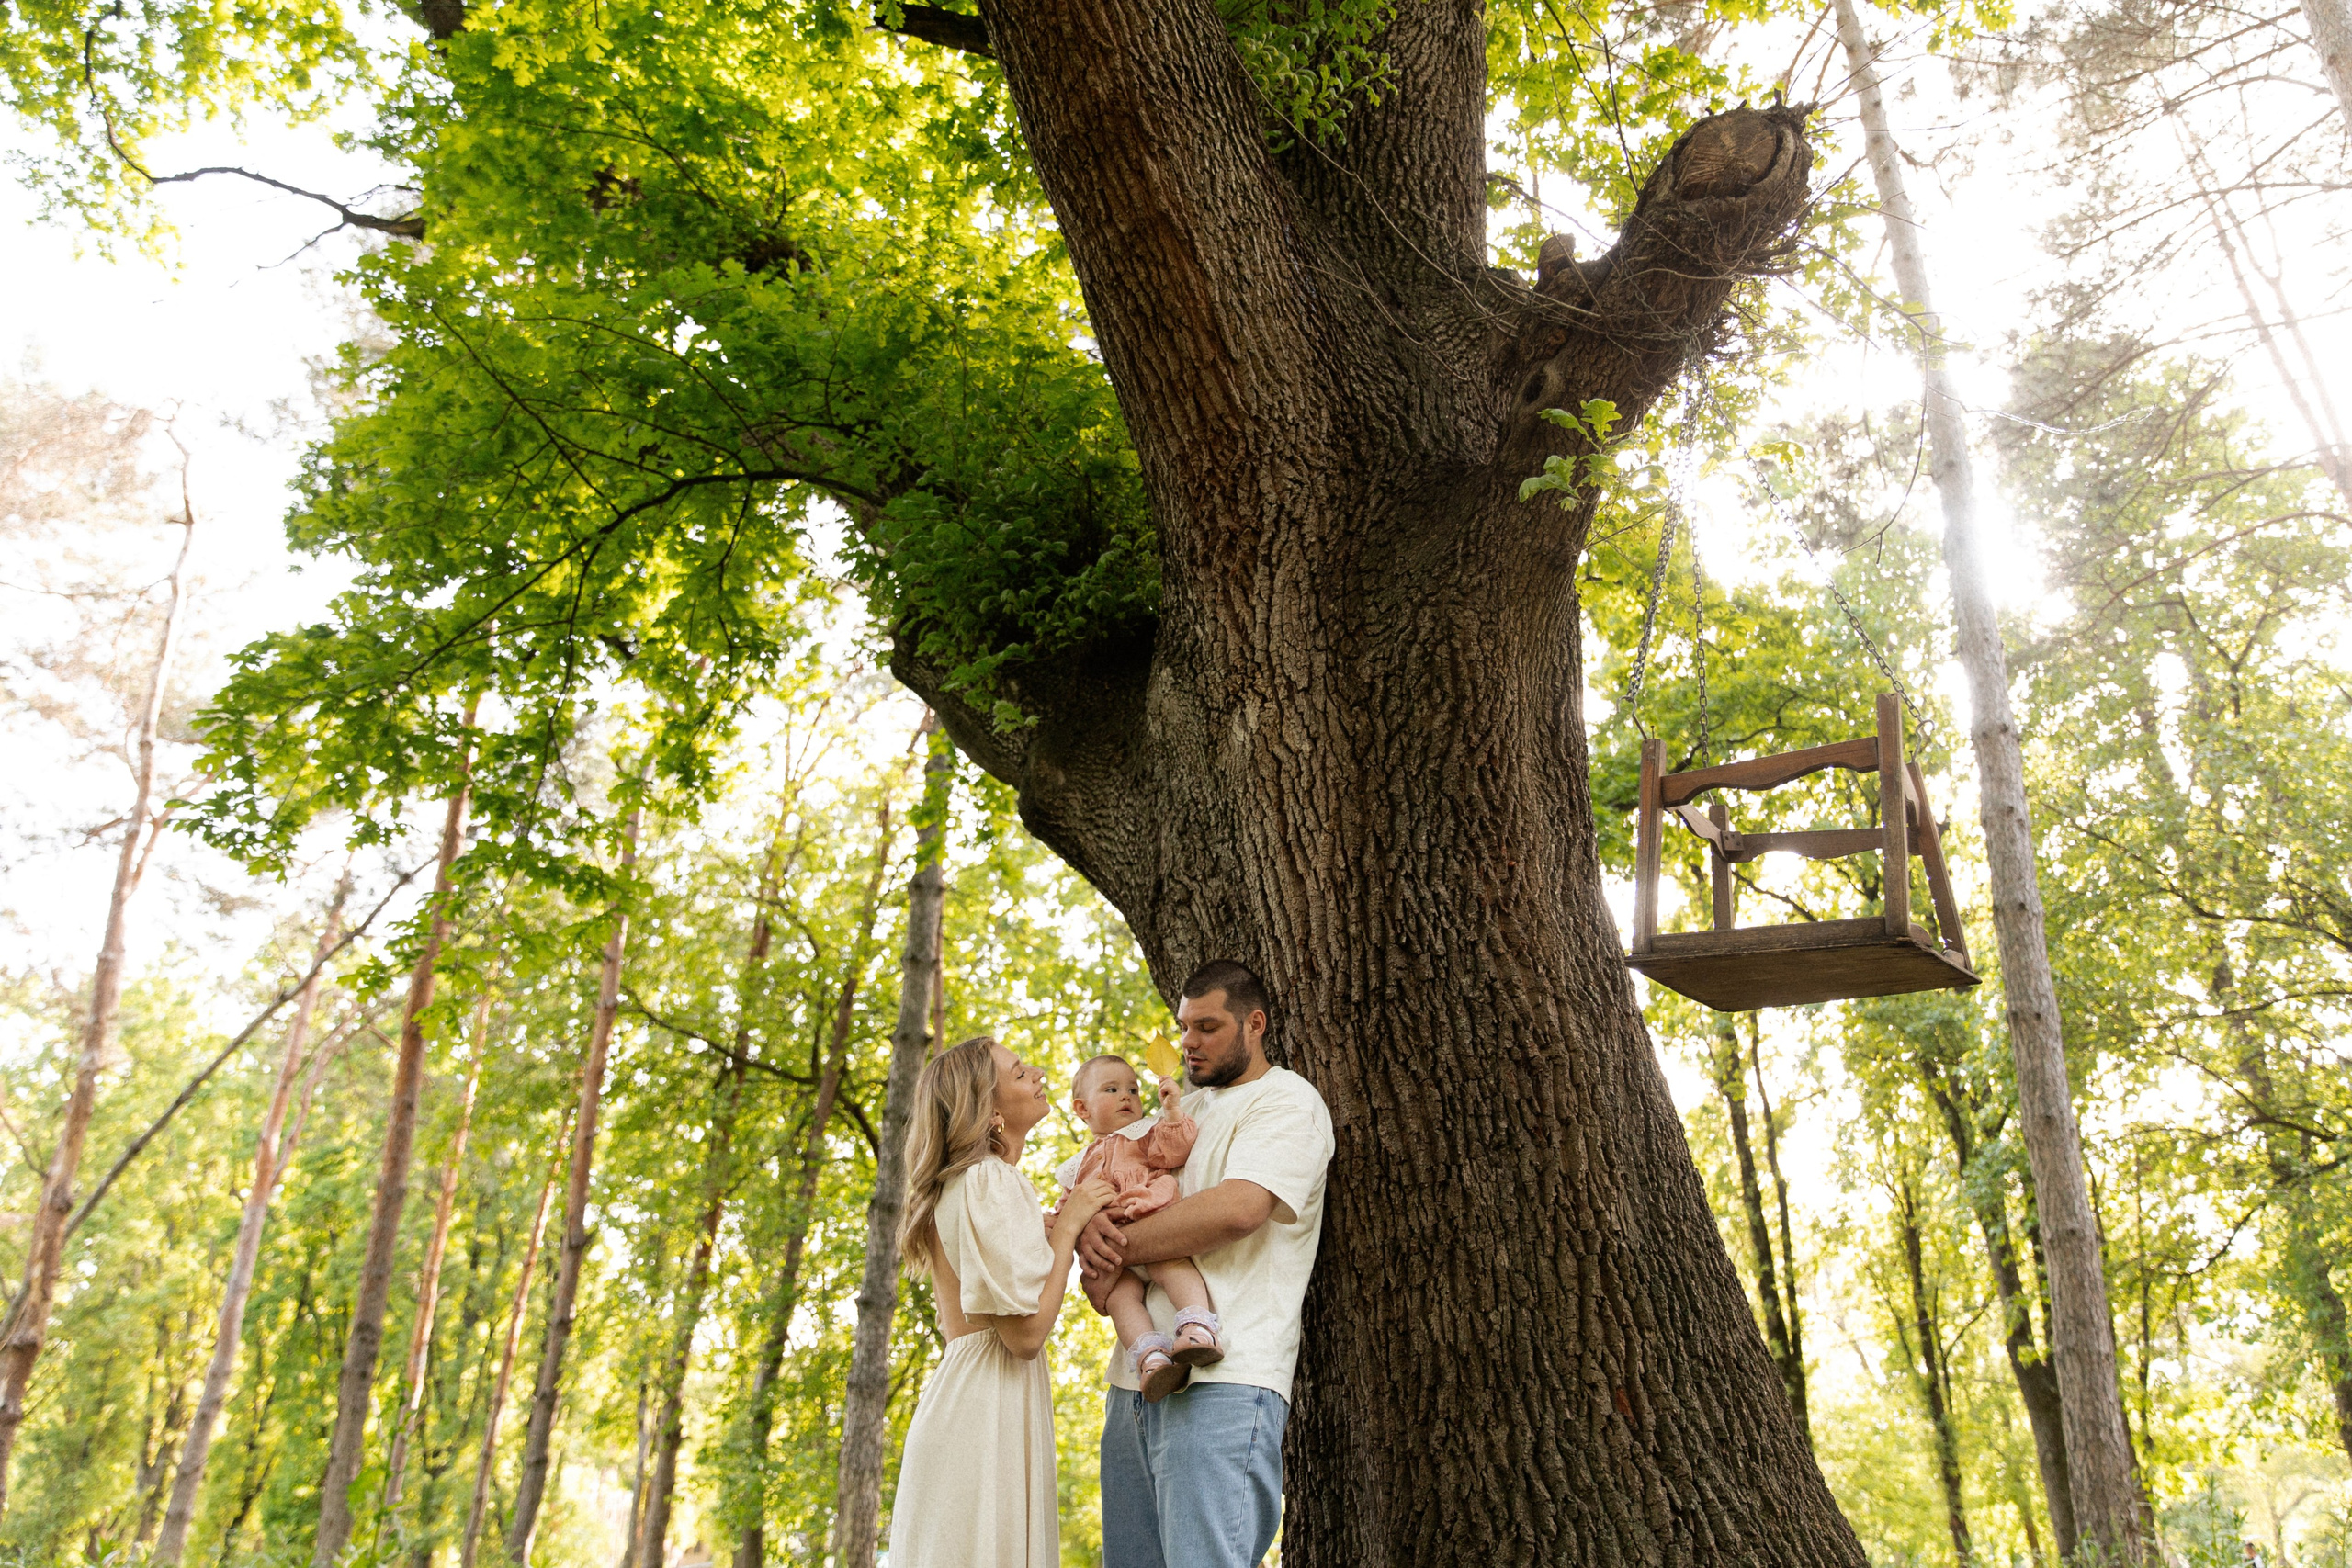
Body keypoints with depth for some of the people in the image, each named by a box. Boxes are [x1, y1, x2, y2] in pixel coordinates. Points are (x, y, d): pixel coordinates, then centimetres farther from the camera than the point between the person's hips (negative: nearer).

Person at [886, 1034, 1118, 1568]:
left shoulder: (959, 1183, 18)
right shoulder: (991, 1181, -13)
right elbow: (1025, 1332, -18)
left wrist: (1059, 1227, 12)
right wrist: (1068, 1226, -8)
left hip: (958, 1394, 10)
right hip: (990, 1408, -10)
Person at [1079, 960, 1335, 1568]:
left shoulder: (1287, 1100, 0)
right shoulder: (1181, 1112, 25)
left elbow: (1238, 1208, -17)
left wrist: (1117, 1245, -8)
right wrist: (1088, 1225, -3)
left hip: (1222, 1384, -8)